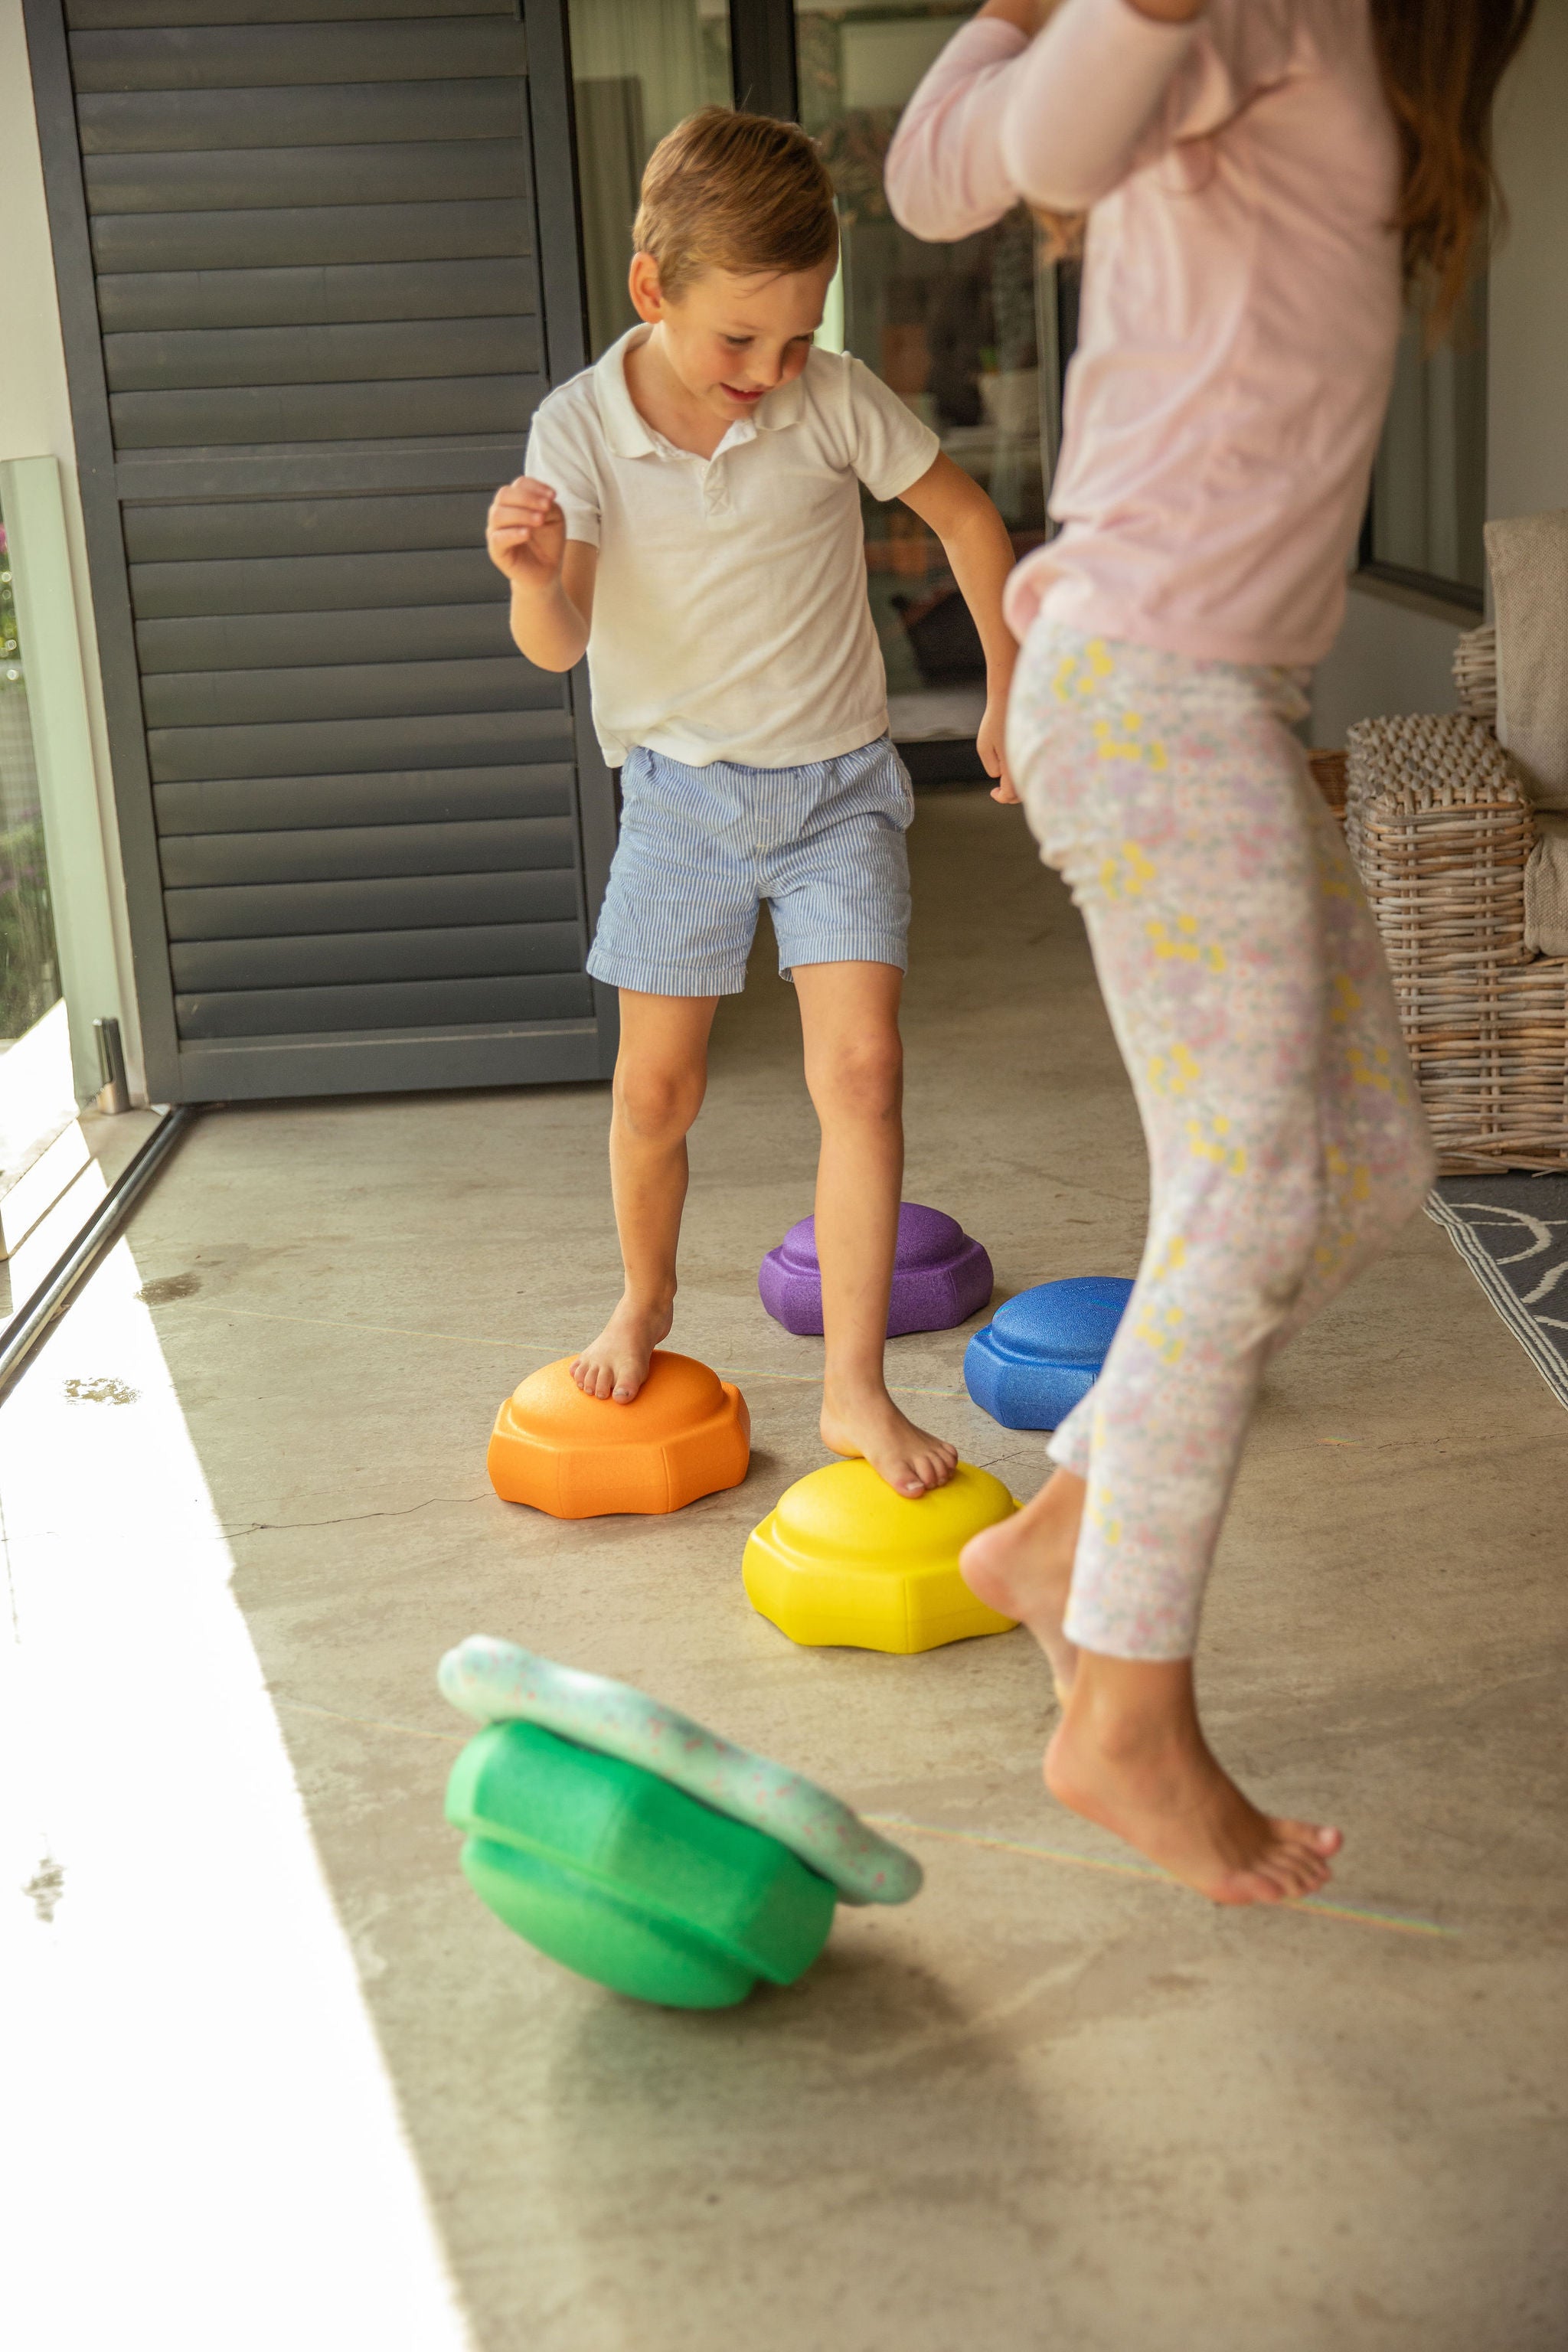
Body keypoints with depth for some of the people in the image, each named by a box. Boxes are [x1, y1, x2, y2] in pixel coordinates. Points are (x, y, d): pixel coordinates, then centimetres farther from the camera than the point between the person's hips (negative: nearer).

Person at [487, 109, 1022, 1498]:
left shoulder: (833, 400, -11)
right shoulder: (579, 431, -11)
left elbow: (965, 514, 3)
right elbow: (558, 647, -16)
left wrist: (1009, 691, 4)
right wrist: (536, 575, -39)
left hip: (837, 786, 0)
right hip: (681, 792, 1)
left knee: (861, 1068, -13)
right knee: (656, 1088, 8)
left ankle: (856, 1389, -6)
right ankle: (646, 1302, 37)